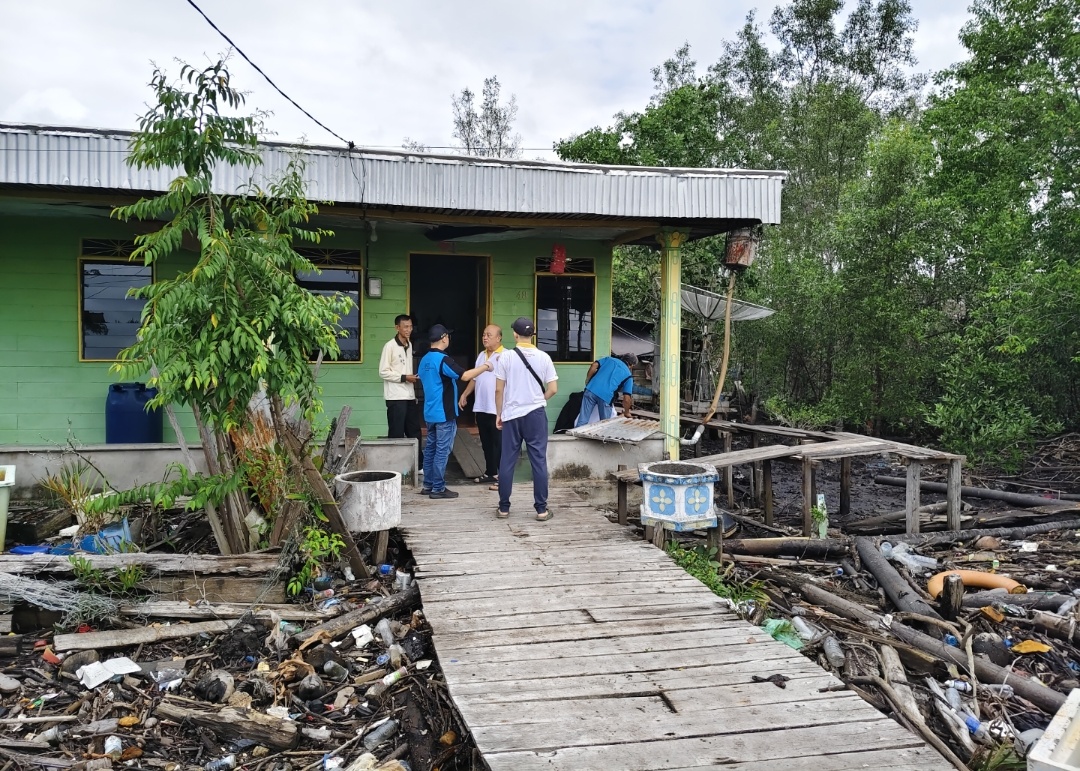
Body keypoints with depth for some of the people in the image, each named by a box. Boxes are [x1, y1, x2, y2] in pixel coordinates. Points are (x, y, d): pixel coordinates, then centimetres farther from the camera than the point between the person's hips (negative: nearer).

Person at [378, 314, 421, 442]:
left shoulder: (409, 344, 13)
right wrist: (404, 377, -17)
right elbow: (383, 372, -13)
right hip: (395, 397, -7)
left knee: (414, 431, 11)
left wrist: (411, 377, 11)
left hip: (409, 396, 7)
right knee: (397, 433, -2)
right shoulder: (390, 346, -10)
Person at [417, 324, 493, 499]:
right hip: (444, 413, -9)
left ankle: (428, 485, 18)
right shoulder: (443, 359, -18)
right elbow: (464, 376, -24)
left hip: (430, 412, 9)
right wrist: (484, 367, -12)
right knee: (442, 451, -4)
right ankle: (438, 488, 0)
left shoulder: (424, 360, 9)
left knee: (430, 448, 13)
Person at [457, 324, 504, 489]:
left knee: (499, 443, -2)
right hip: (481, 407, 8)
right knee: (486, 443, 15)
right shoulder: (481, 355, 15)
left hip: (497, 408, -8)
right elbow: (474, 378, 23)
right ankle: (490, 473, 27)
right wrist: (464, 394, 21)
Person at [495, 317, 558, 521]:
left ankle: (503, 508, 14)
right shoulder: (543, 357, -2)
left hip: (511, 415, 0)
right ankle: (541, 509, 6)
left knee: (507, 462, 7)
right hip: (536, 414, 0)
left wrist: (499, 414, 9)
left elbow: (499, 390, -3)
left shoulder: (506, 357, -5)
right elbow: (552, 389, -1)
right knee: (539, 461, 4)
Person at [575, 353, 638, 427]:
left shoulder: (609, 359, 25)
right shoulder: (628, 376, 17)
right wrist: (626, 413, 24)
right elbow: (626, 399, 8)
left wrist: (587, 382, 18)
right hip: (606, 396, -2)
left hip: (591, 390, 2)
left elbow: (595, 365, 8)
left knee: (582, 421, 3)